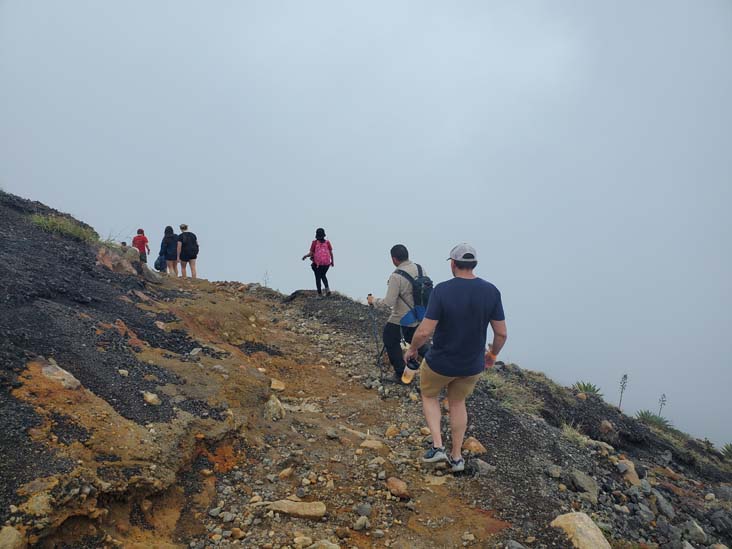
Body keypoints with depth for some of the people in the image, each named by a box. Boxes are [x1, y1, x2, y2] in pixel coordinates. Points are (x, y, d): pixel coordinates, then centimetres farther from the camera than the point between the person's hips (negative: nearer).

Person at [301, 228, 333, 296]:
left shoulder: (314, 243, -8)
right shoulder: (327, 242, -1)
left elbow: (311, 253, -8)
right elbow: (331, 253, -1)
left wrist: (305, 256, 12)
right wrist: (332, 261, 13)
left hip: (317, 264, -3)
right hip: (326, 263, 3)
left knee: (318, 278, 11)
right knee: (323, 276, 23)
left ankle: (319, 293, 10)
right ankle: (327, 288, 1)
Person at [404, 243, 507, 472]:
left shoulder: (442, 290, -23)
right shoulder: (491, 291, -12)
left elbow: (425, 331, -23)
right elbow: (502, 333, -7)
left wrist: (411, 349, -3)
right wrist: (493, 353, 13)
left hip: (440, 363, -3)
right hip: (472, 365, 4)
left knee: (429, 395, 27)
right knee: (457, 402, 28)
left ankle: (437, 446, 16)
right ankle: (456, 456, 36)